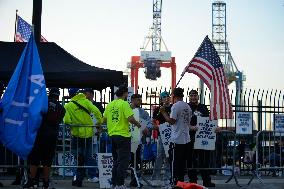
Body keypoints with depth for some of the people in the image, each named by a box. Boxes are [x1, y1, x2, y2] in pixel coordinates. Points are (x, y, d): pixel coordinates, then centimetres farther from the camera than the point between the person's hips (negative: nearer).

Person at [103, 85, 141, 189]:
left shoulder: (110, 104, 8)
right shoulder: (124, 104, -12)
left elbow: (104, 119, 12)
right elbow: (130, 118, -19)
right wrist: (138, 124, -1)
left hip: (112, 135, 7)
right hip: (123, 135, -7)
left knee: (116, 160, 17)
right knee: (123, 161, -1)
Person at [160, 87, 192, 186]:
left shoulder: (175, 106, -12)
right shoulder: (187, 107, 11)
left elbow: (171, 121, -16)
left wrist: (163, 112, -6)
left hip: (177, 140, -7)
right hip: (186, 139, 7)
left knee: (175, 162, -3)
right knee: (182, 162, 12)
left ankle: (175, 182, -3)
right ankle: (181, 182, 15)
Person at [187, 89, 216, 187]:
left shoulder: (203, 108, 16)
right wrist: (192, 127, -22)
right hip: (191, 136, -4)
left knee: (205, 159, 4)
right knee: (191, 160, -1)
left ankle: (207, 180, 9)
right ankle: (192, 180, 6)